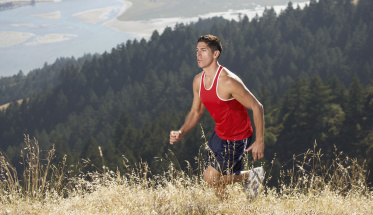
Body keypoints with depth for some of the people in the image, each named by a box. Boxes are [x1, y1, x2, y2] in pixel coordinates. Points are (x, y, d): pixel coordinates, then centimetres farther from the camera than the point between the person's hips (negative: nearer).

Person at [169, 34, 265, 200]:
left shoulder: (229, 82, -28)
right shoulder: (198, 81, -3)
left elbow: (257, 107, -22)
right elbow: (196, 112, 10)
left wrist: (259, 142, -19)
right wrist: (181, 133, -8)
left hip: (237, 138, -7)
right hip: (219, 135, 7)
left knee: (211, 178, -7)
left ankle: (251, 176, 13)